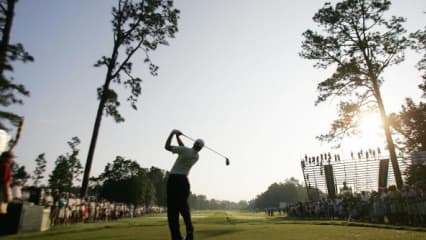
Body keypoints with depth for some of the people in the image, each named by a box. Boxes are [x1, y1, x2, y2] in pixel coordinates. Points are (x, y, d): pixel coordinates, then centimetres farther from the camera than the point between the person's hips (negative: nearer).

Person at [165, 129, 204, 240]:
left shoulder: (185, 150, -12)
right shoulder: (196, 156, 8)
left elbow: (167, 147, -5)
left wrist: (172, 133, 6)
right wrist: (177, 136, 25)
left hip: (174, 179, -6)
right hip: (184, 181, 6)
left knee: (172, 208, -4)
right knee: (183, 207, 17)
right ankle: (189, 230, 2)